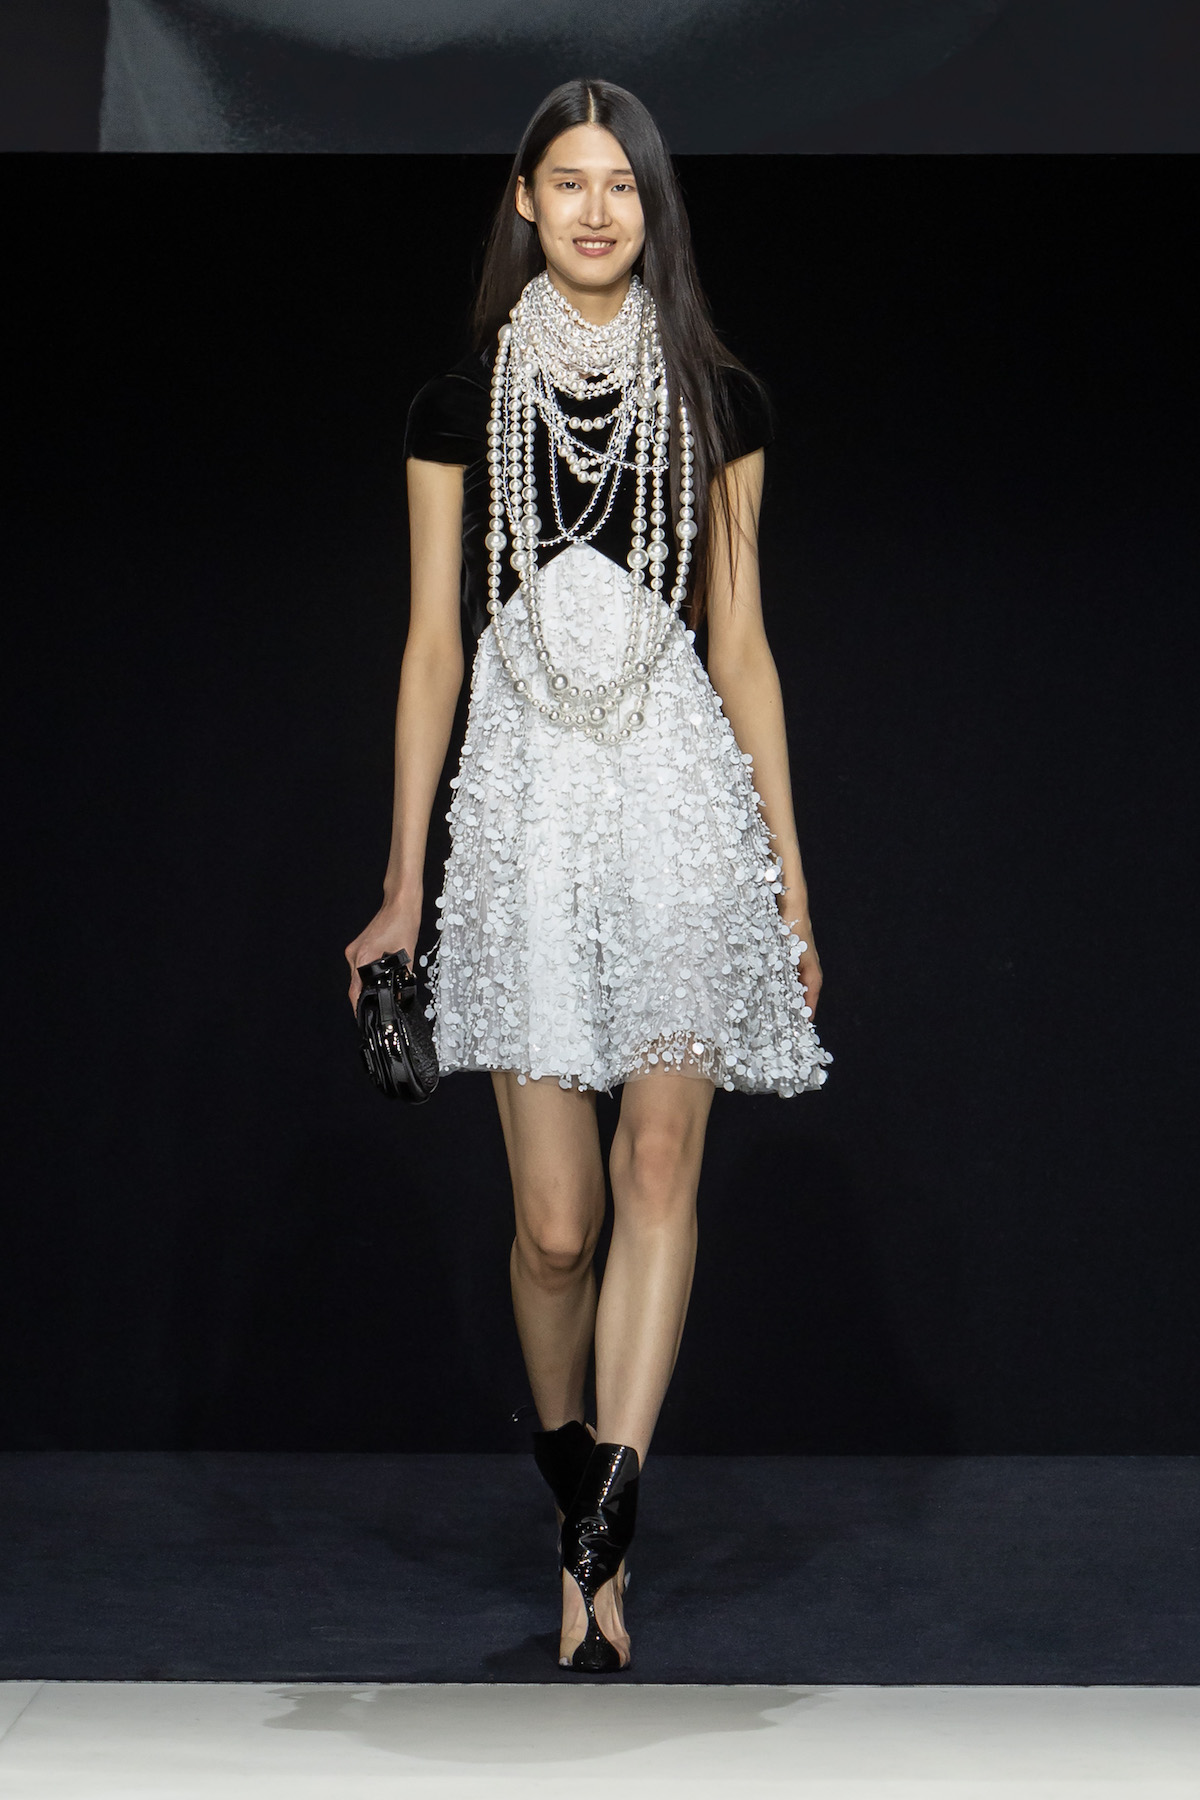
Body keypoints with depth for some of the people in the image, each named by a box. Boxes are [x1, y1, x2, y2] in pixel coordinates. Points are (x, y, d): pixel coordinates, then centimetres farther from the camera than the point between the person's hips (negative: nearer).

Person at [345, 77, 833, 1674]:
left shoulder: (716, 397, 10)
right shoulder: (461, 403, 9)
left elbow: (740, 639, 11)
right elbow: (432, 646, 10)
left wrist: (790, 871, 8)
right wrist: (404, 883, 8)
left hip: (679, 783, 1)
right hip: (526, 789, 0)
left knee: (660, 1159, -16)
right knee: (556, 1220, -3)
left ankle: (597, 1534, -18)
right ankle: (590, 1535, 20)